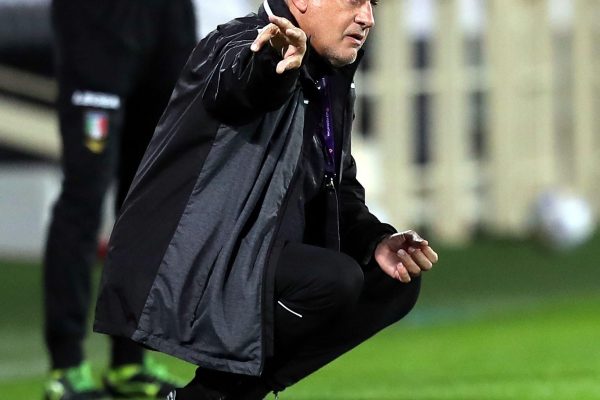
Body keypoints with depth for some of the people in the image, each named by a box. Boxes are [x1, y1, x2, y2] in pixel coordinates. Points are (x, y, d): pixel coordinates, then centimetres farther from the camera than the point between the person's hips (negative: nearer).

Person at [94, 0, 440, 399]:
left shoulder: (332, 85, 15)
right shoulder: (245, 42, -11)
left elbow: (338, 190, 17)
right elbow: (232, 83, -37)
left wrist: (376, 242, -3)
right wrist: (273, 64, -61)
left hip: (258, 254, 9)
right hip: (188, 267, -9)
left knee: (394, 281, 4)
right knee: (335, 280, -27)